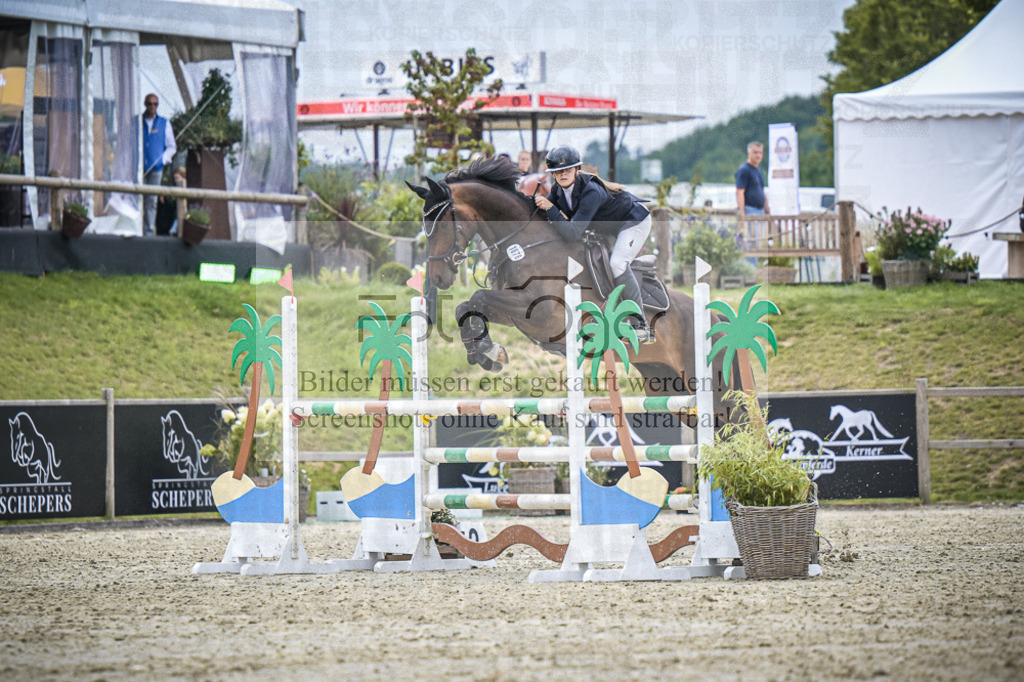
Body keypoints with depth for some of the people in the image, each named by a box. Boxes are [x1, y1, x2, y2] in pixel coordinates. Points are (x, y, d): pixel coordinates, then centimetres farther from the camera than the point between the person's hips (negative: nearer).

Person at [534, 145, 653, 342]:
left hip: (634, 222, -9)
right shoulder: (558, 190, -14)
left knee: (617, 264, -25)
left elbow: (572, 234, -42)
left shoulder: (591, 192, -38)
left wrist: (550, 209, -41)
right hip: (608, 227, 9)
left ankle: (641, 326, -17)